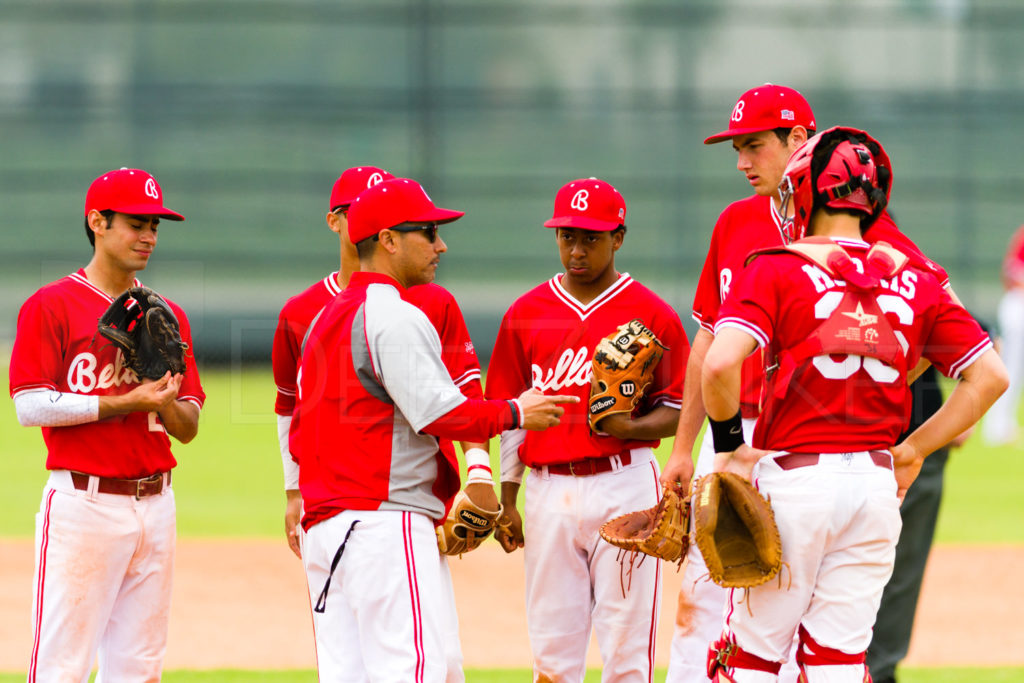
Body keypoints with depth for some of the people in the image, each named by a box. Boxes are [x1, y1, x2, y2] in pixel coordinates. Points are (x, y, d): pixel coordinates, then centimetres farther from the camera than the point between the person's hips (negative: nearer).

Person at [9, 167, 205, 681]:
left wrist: (167, 402, -9)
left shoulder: (167, 315, 15)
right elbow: (31, 405, -12)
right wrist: (125, 402, -16)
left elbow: (189, 427, 14)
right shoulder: (50, 306, -3)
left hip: (154, 502, 6)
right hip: (83, 500, -6)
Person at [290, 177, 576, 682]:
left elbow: (300, 437, 21)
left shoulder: (325, 319, 20)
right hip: (386, 521, -10)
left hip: (323, 526, 10)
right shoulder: (396, 317, -10)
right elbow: (438, 413, -16)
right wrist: (515, 413, -3)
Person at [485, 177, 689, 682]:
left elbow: (682, 408, 2)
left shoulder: (650, 313, 2)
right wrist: (507, 500, 9)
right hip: (549, 487, 3)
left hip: (623, 485, -3)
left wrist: (631, 427, -18)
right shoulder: (526, 314, 11)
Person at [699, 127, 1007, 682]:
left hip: (791, 476, -4)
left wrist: (728, 443, -4)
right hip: (877, 485, 4)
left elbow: (721, 363, -19)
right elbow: (990, 376, 6)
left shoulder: (775, 270, -4)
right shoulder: (913, 282, 8)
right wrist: (914, 450, 11)